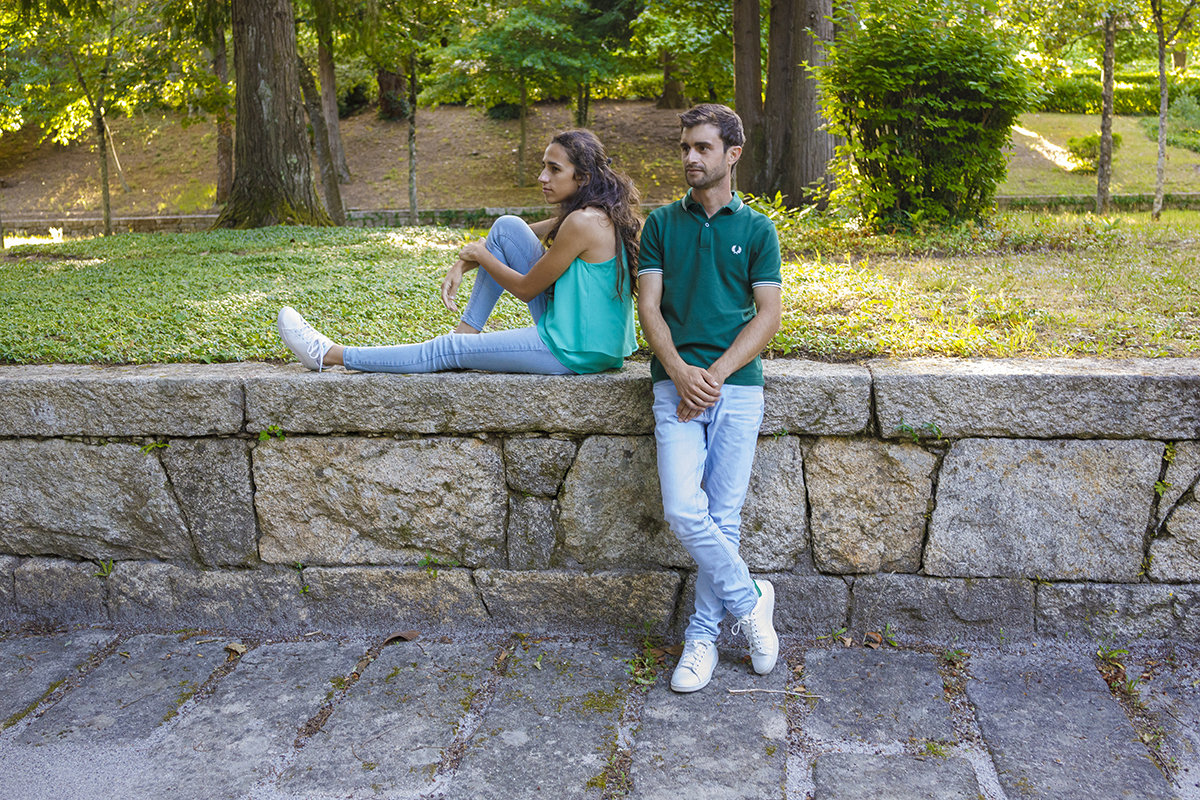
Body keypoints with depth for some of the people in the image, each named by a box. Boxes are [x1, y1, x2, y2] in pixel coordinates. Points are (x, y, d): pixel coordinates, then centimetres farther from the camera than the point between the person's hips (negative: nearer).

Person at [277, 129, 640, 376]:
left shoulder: (584, 222, -22)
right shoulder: (595, 212, 8)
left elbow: (525, 288, -14)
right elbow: (518, 236, 17)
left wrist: (480, 254, 3)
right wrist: (461, 265, 5)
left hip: (573, 351, -9)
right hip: (566, 324, 9)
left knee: (447, 350, -2)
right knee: (507, 227, 6)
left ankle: (331, 355, 10)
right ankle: (465, 331, 12)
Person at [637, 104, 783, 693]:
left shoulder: (756, 229, 9)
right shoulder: (661, 224, 12)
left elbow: (768, 316, 2)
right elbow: (649, 307, 4)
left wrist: (716, 373, -11)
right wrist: (681, 371, -12)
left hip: (737, 385, 0)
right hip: (677, 381, 1)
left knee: (723, 516, 0)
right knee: (683, 508, -14)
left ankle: (703, 634, 14)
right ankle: (749, 599, 7)